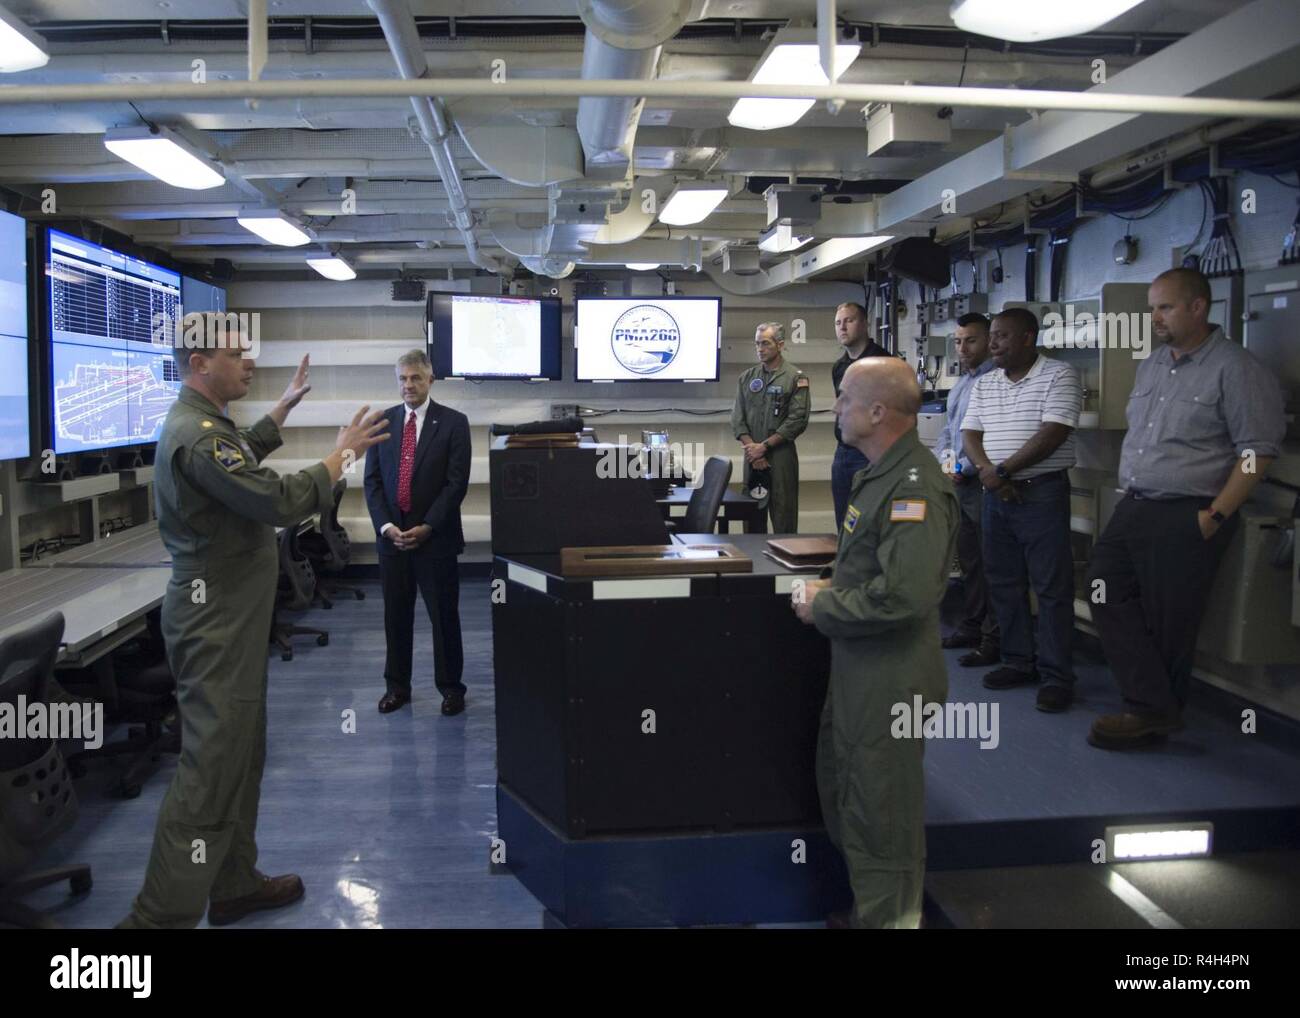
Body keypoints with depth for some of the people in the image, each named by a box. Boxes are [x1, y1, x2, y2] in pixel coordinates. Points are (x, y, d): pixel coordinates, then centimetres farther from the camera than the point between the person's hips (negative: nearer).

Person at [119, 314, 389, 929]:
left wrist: (288, 403, 35)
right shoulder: (198, 434, -21)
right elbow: (280, 502, -26)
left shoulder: (202, 423, 12)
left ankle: (234, 885, 28)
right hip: (216, 622, -11)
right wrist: (343, 454, -14)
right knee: (210, 770, -8)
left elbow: (247, 452, 35)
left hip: (230, 617, 11)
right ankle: (159, 916, -2)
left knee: (241, 755, 17)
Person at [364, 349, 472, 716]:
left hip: (436, 536, -3)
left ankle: (450, 686, 15)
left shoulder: (453, 422, -3)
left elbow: (457, 482, -8)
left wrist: (426, 528, -13)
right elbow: (372, 479, 7)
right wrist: (386, 526, -6)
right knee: (396, 615, 10)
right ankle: (397, 686, 22)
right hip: (391, 535, 3)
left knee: (444, 615, 3)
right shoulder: (383, 421, 8)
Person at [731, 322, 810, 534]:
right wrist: (751, 447, -7)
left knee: (783, 520, -4)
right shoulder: (747, 377, 13)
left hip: (781, 455, -4)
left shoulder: (795, 378, -1)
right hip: (752, 457, 4)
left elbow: (797, 420, -9)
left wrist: (764, 446, -11)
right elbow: (737, 418, 9)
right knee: (752, 518, 7)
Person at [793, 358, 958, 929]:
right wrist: (832, 589, 7)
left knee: (880, 814, 5)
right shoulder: (882, 474, 10)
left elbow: (904, 597, -31)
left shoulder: (914, 487, -23)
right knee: (841, 793, 23)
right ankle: (868, 906, 41)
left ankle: (889, 917, 24)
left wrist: (823, 608, -18)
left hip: (891, 678, -11)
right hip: (858, 668, 11)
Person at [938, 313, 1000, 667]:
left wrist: (965, 468, -15)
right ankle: (971, 625, 28)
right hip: (958, 485, 9)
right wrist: (944, 459, 6)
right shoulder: (959, 383, 17)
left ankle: (993, 639, 1)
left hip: (983, 483, -9)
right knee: (968, 559, 17)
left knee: (989, 563, -5)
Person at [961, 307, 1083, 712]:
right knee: (1004, 582, 11)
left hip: (1042, 493, -6)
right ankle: (1018, 662, 22)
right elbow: (970, 435, 9)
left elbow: (1053, 434, -16)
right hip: (996, 495, 7)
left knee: (1052, 587, -3)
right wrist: (986, 472, -11)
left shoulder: (1059, 375, -7)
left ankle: (1056, 676, 3)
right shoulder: (984, 385, 13)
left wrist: (1002, 470, -15)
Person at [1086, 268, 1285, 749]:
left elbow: (1257, 450, -13)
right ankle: (1153, 705, 5)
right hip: (1132, 508, 8)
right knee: (1107, 594, 0)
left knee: (1167, 623, 0)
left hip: (1186, 518, -8)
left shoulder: (1236, 369, -10)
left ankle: (1152, 714, 15)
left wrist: (1215, 516, -16)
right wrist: (1130, 493, 14)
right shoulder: (1151, 366, 14)